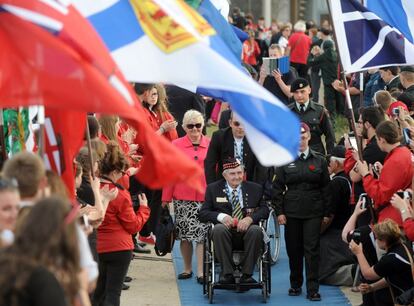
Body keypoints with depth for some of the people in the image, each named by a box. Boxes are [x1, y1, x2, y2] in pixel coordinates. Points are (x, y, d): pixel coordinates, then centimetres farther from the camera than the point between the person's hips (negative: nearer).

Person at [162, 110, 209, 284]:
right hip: (182, 197, 1)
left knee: (202, 232, -5)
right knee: (184, 233, 8)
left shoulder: (211, 145, 3)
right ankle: (187, 269, 22)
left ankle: (201, 272, -1)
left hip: (205, 196, -1)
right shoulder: (176, 145, 3)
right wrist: (166, 197, 1)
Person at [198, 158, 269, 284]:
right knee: (219, 229, -35)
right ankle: (227, 273, -27)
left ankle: (246, 274, -25)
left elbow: (265, 210, 6)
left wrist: (250, 218, -16)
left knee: (256, 230, -34)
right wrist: (220, 216, -16)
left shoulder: (255, 188, 15)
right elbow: (202, 213, 5)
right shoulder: (213, 189, 13)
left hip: (246, 232, 0)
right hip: (226, 233, 0)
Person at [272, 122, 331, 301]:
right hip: (291, 213, 1)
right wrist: (279, 211, -3)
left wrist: (327, 213, 2)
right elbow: (277, 188, 4)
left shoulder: (319, 161, 6)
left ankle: (313, 289, -3)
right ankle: (295, 285, 19)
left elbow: (326, 188, 6)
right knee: (294, 249, 6)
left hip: (313, 213, -1)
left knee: (312, 250, -5)